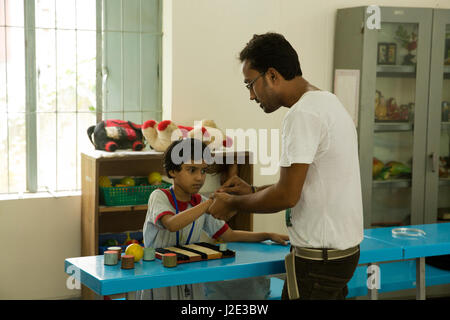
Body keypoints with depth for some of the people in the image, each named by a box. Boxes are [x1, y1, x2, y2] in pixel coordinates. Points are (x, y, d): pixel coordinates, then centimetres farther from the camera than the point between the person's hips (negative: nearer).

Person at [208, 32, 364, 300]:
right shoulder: (328, 101, 13)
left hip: (318, 258, -10)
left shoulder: (302, 114, -19)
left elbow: (287, 195, -20)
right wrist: (253, 191, 15)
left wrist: (233, 203, -5)